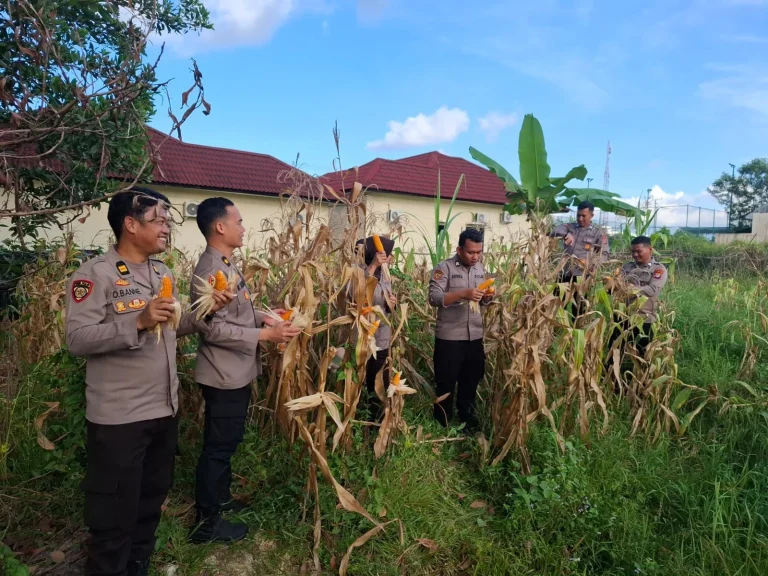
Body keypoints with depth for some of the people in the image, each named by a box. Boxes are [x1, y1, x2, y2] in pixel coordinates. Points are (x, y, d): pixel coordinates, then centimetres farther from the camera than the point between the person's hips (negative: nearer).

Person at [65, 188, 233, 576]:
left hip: (164, 410, 8)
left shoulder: (163, 273, 9)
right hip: (118, 417, -7)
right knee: (115, 514, 9)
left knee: (152, 500, 23)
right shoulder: (95, 274, -14)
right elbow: (77, 339, -21)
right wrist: (139, 321, -31)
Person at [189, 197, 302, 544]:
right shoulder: (211, 271, -22)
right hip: (223, 375, -10)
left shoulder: (225, 265, 10)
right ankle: (206, 523, 21)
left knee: (227, 441, 23)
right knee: (218, 446, 4)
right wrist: (266, 335, -25)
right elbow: (215, 328, -26)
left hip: (236, 372, 10)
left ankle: (220, 498, 41)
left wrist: (264, 317, 2)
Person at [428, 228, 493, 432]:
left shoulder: (481, 268, 9)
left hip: (475, 336, 6)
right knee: (447, 382, 7)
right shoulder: (444, 268, -11)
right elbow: (434, 298, -21)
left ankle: (467, 418, 37)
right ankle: (443, 423, 25)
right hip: (449, 337, -6)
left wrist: (487, 297, -7)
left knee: (472, 379, 18)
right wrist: (463, 294, -30)